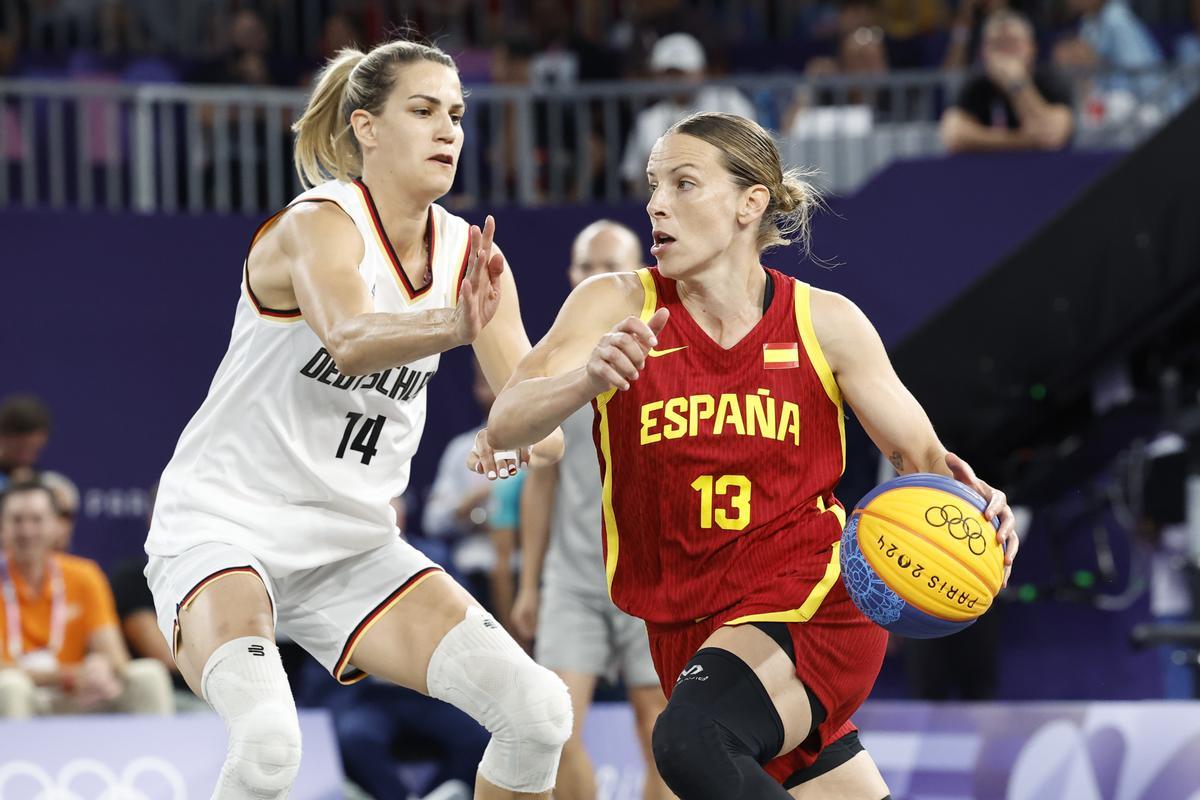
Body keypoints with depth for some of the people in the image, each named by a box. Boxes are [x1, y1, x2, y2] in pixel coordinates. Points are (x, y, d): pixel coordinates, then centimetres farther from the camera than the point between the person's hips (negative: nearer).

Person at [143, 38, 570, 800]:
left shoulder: (469, 255, 1)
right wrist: (454, 326, -60)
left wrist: (520, 439, -30)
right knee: (267, 737, -34)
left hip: (352, 546, 7)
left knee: (538, 709, -8)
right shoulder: (318, 226, -18)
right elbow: (349, 339, -40)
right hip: (224, 528, -7)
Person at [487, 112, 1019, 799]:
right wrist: (590, 375, -38)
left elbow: (918, 453, 5)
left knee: (693, 741, -33)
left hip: (809, 597, -3)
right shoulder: (619, 307, -4)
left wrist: (967, 496, -19)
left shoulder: (824, 322, -4)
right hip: (687, 627, 3)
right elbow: (506, 425, -17)